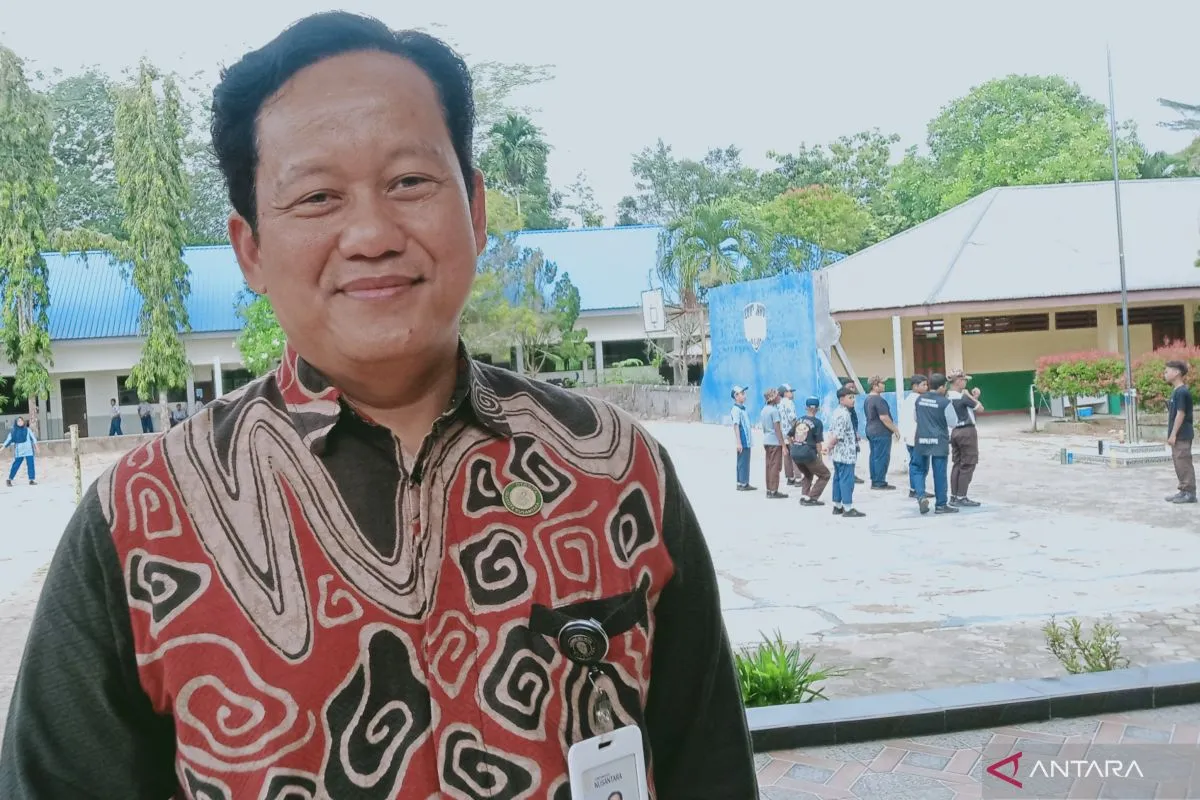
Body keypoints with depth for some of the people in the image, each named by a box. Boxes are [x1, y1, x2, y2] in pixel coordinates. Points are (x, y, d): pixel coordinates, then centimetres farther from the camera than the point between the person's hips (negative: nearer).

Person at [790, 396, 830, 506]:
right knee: (825, 475, 12)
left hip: (794, 454, 6)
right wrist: (820, 457, 2)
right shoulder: (817, 422, -4)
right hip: (808, 454, -6)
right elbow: (818, 443, -7)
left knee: (807, 474, 30)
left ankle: (804, 496, 15)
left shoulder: (799, 420, 12)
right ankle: (811, 498, 2)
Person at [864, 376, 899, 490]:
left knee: (874, 456, 12)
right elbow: (884, 417, -22)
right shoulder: (879, 400, -18)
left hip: (871, 431, 10)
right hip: (881, 432, -10)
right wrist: (895, 429, -13)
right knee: (882, 457, -5)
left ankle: (874, 481, 16)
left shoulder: (868, 399, 13)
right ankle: (880, 482, -4)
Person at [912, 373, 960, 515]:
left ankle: (921, 496, -6)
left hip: (922, 439, 4)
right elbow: (953, 423, -4)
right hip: (939, 441, -3)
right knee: (939, 473, 3)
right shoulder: (945, 402, -11)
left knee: (919, 469, 15)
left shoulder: (919, 399, 3)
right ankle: (941, 504, 11)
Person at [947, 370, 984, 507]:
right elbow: (980, 408, -9)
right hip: (966, 431, -8)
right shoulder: (963, 397, -18)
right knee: (968, 465, -1)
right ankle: (961, 498, -1)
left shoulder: (947, 396, 6)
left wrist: (974, 397, 4)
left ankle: (954, 496, 16)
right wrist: (971, 396, -1)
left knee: (957, 464, 14)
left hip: (954, 432, 8)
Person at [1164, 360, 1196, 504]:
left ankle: (1190, 493, -2)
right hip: (1178, 435, 10)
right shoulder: (1175, 391, 13)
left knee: (1184, 462, -6)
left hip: (1182, 435, -10)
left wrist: (1173, 434, -18)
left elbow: (1181, 414, -18)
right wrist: (1171, 434, 17)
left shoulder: (1182, 392, -15)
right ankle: (1184, 490, 19)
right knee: (1179, 462, 13)